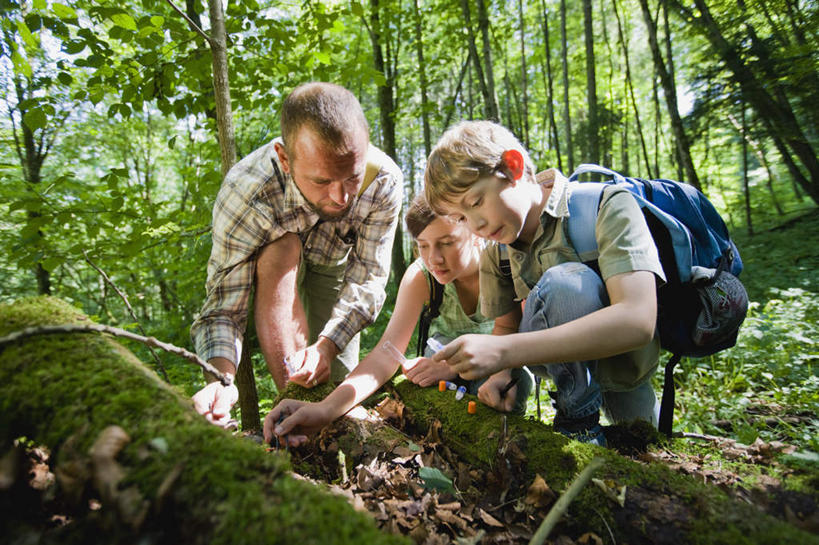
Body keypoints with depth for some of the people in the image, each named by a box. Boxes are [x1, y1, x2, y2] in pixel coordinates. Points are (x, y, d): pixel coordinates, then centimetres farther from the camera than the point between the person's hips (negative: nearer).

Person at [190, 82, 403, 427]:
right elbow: (223, 308, -36)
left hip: (336, 262, 2)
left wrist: (326, 345, -43)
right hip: (272, 263, -1)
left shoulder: (384, 181, -35)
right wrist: (222, 380, -55)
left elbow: (367, 281, -28)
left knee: (335, 382, -6)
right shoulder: (244, 193, -39)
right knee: (280, 251, -38)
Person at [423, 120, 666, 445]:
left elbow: (637, 322, -34)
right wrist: (503, 373, -20)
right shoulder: (496, 253, -4)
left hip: (626, 354, -7)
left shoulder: (606, 206, -22)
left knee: (564, 281, -32)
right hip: (567, 358, 7)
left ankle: (580, 416, -14)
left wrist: (503, 351, -40)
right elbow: (506, 327, 4)